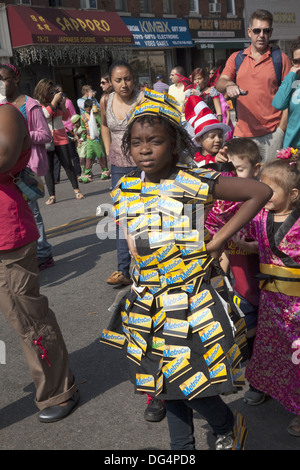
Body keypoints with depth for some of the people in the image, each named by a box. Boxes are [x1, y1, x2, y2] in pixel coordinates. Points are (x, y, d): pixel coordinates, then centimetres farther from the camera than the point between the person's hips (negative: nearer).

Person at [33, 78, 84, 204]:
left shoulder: (57, 101, 8)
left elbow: (65, 117, 15)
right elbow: (45, 115, -19)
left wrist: (62, 105, -1)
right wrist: (54, 102, -16)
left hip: (61, 138, 3)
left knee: (68, 165, 2)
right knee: (48, 168, 0)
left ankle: (76, 190, 13)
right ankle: (52, 196, 6)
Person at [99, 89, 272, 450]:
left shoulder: (194, 183, -16)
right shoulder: (125, 189, 1)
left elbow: (261, 192, -15)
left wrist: (219, 239, -16)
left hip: (189, 302, -5)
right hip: (147, 304, 5)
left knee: (189, 383, 2)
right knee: (166, 382, 18)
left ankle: (228, 428, 36)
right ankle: (182, 445, 41)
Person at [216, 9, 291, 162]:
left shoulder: (281, 59, 5)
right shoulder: (236, 58, 13)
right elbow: (220, 83, 1)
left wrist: (282, 129, -9)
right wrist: (228, 85, -24)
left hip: (271, 133, -2)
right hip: (242, 132, 2)